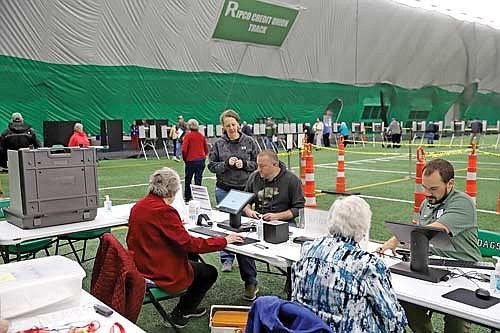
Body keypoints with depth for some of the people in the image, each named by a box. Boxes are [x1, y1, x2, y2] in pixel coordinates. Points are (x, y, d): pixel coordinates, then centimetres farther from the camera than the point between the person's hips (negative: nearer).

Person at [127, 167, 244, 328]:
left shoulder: (138, 206, 1)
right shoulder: (164, 211, -26)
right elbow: (189, 243, -26)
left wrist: (176, 224, 31)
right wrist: (224, 241, -17)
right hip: (162, 272, -9)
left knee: (194, 259, 26)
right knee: (210, 273, 9)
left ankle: (188, 307, 35)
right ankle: (179, 314, 20)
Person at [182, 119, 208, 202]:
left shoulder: (188, 135, -8)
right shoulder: (202, 136, 5)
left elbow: (184, 149, -14)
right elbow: (206, 149, 9)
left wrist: (185, 159, 0)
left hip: (191, 160, -3)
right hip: (201, 160, 3)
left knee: (188, 179, 11)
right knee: (198, 179, 7)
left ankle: (187, 197, 19)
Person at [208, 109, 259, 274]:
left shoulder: (249, 142, 3)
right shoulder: (218, 143, 2)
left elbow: (257, 163, 7)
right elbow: (211, 165, 3)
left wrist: (244, 164, -11)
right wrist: (227, 164, -13)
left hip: (245, 188, 0)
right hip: (224, 189, 0)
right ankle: (227, 259, 12)